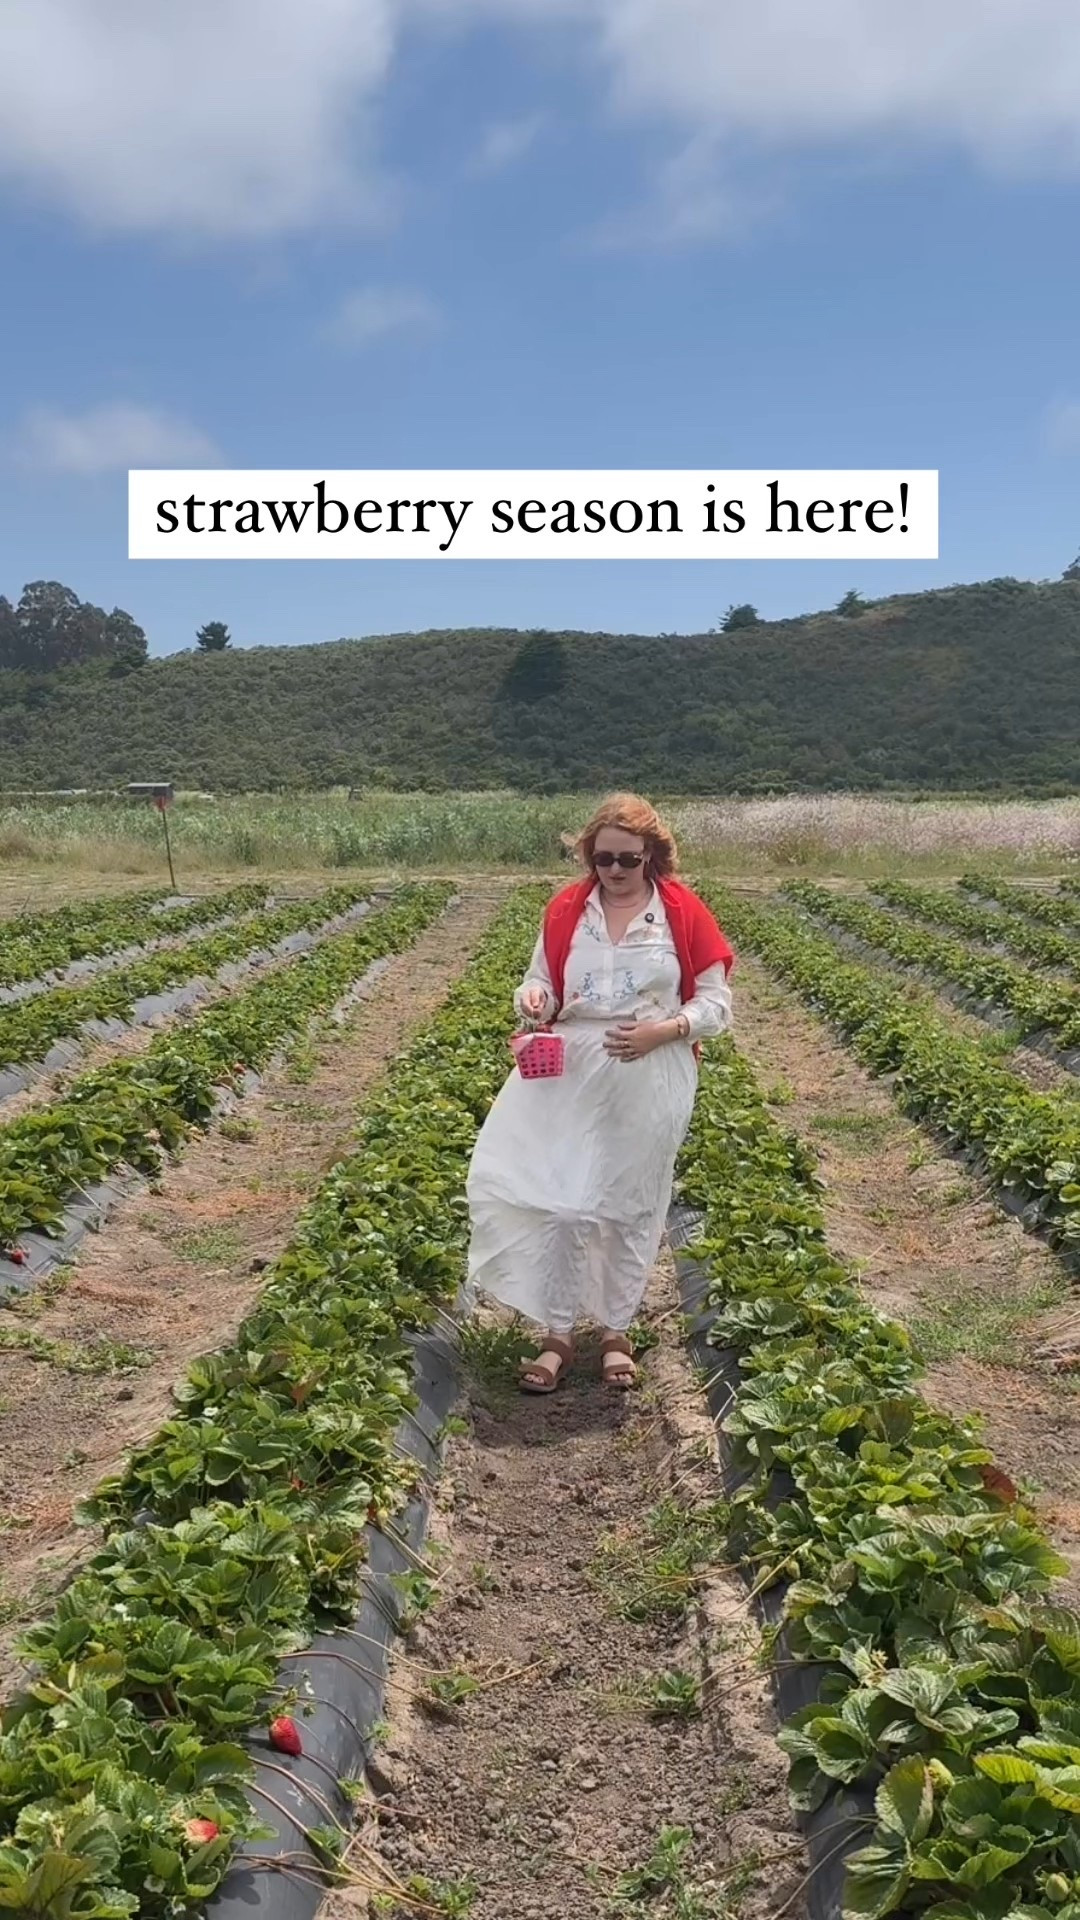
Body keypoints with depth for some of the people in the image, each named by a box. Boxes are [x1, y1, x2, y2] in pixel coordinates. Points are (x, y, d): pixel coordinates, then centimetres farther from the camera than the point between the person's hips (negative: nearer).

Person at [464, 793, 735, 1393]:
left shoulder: (684, 913, -5)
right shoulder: (565, 910, 2)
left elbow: (716, 1004, -2)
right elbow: (543, 986, 7)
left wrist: (662, 1030, -19)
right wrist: (532, 998, -17)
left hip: (651, 1083, -1)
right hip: (574, 1074, 2)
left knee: (632, 1206, 10)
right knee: (562, 1200, 0)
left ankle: (616, 1331, 26)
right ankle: (557, 1335, 13)